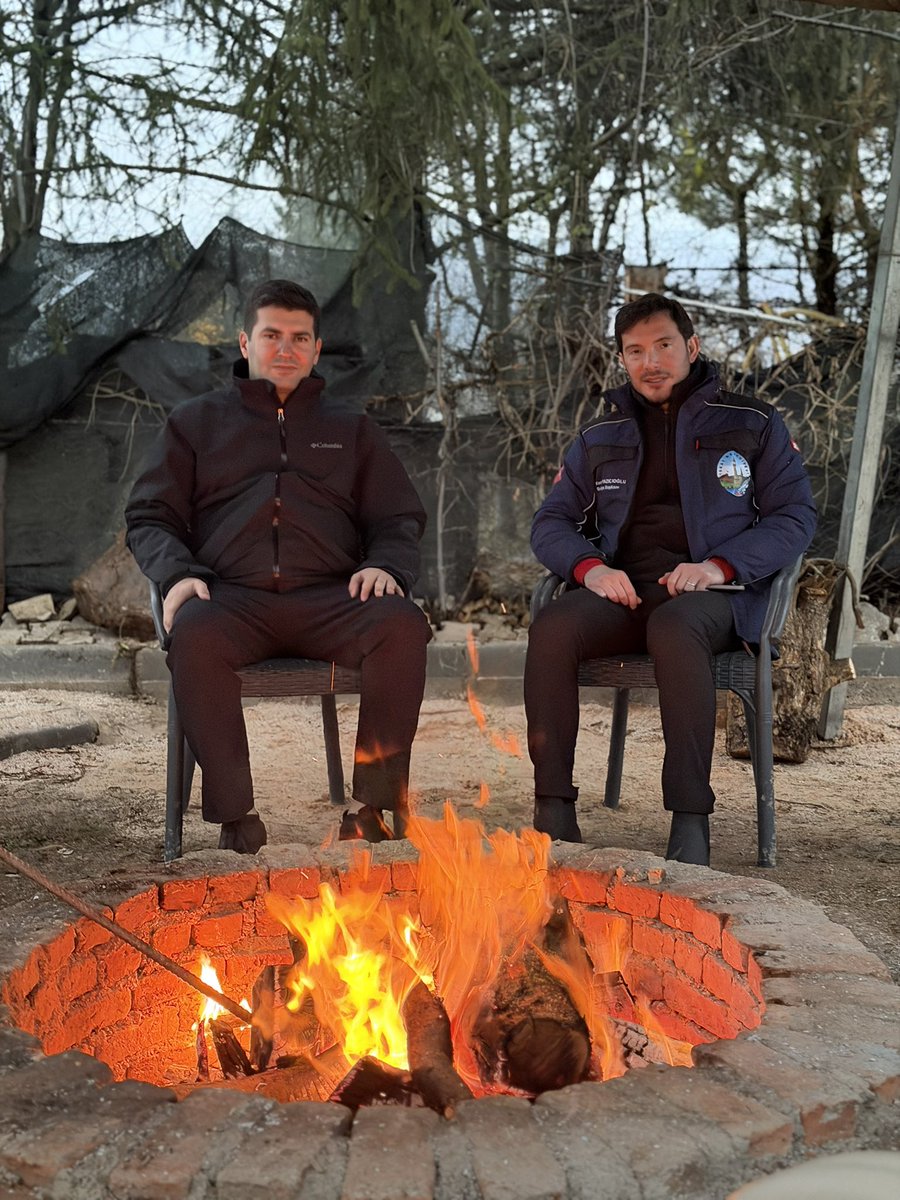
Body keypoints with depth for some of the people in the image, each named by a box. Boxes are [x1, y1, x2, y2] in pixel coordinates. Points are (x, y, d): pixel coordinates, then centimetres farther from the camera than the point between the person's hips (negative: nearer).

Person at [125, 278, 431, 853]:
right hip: (232, 594, -1)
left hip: (329, 596, 1)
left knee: (401, 625, -32)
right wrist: (178, 572, -6)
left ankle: (375, 802, -27)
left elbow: (401, 520, 20)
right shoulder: (196, 422, 23)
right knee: (195, 637, -37)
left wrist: (385, 566, -4)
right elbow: (149, 517, 16)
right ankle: (236, 813, -30)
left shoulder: (351, 431, 26)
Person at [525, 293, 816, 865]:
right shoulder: (602, 437, 24)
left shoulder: (753, 423, 14)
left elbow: (795, 516, 7)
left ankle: (691, 821, -38)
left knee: (674, 627, -40)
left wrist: (720, 565, -11)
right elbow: (551, 521, 19)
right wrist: (589, 566, -5)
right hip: (623, 591, 3)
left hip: (713, 594, -3)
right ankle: (554, 809, -29)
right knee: (553, 624, -31)